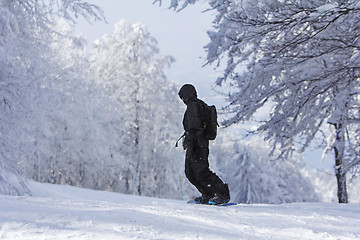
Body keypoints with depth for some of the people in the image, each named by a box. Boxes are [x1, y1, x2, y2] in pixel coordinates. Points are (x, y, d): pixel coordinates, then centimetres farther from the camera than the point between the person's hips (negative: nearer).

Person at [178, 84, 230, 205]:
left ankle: (223, 194, -16)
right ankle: (208, 195, 13)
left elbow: (193, 126, -20)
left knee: (201, 171, -15)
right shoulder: (201, 105, 23)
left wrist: (189, 144, -25)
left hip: (196, 144, -11)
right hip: (201, 143, 11)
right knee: (190, 172, 12)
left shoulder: (193, 105, -9)